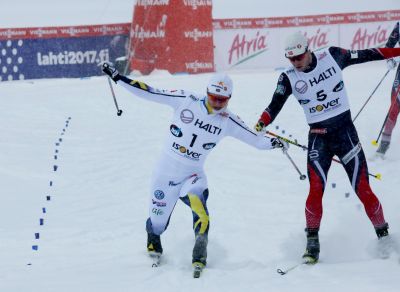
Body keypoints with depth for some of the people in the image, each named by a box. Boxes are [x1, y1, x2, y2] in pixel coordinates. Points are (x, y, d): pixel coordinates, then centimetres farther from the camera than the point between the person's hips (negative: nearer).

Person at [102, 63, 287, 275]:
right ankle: (153, 241, 45)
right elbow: (149, 92, -8)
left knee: (198, 203, -31)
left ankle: (200, 255, -19)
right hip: (165, 171, 0)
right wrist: (117, 78, -10)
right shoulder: (186, 100, -11)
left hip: (192, 175, 0)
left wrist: (270, 143, -18)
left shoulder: (227, 121, -6)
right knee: (157, 223, 8)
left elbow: (255, 139, 0)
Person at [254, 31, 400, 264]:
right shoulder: (289, 78, -2)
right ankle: (312, 243, -4)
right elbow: (275, 105, -9)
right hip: (318, 137, 0)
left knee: (363, 189, -4)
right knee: (316, 190, -15)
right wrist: (261, 123, -29)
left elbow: (364, 55, 8)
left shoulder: (333, 56, -2)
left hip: (345, 130, 0)